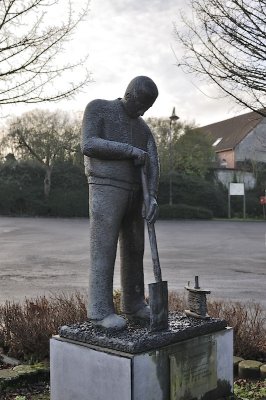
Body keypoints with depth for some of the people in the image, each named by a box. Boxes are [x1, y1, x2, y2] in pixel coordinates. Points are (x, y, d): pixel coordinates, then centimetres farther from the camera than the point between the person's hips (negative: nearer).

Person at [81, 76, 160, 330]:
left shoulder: (143, 128, 16)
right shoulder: (97, 108, 0)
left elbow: (152, 165, 4)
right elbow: (89, 146, -15)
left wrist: (153, 197, -13)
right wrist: (130, 150, -16)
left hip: (132, 194, 7)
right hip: (106, 191, -6)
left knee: (133, 250, 9)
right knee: (104, 250, -8)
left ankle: (133, 304, 20)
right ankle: (101, 310, -1)